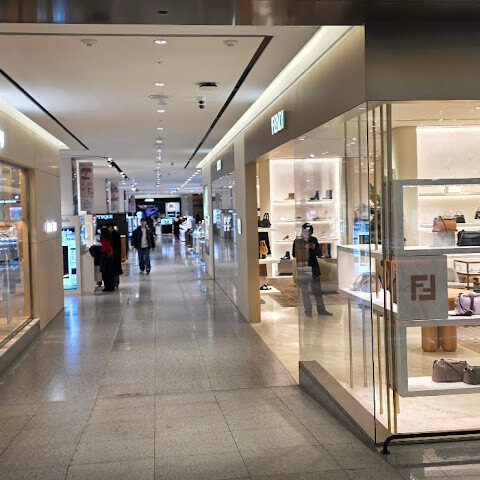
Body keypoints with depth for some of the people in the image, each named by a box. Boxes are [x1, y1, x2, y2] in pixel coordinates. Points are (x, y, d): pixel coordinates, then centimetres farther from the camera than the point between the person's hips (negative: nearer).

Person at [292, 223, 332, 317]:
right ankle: (308, 311, 9)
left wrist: (314, 247, -15)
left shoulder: (314, 240, 7)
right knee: (305, 291, 2)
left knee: (317, 290, 3)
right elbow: (294, 254, -4)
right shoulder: (297, 242, 2)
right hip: (302, 269, -2)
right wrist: (303, 248, -17)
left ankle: (321, 310, 10)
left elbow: (318, 253, 6)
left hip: (313, 268, 2)